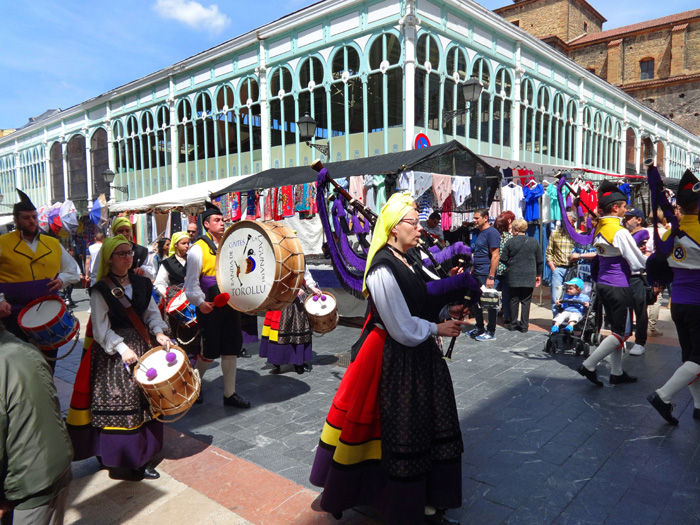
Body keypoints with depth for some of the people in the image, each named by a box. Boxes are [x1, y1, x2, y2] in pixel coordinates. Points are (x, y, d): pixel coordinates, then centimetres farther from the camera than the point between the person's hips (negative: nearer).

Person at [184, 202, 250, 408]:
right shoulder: (198, 249, -5)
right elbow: (191, 282, -8)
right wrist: (199, 302, -23)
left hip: (231, 304, 5)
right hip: (210, 307, -5)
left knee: (231, 350, 9)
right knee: (210, 352, 3)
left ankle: (230, 394, 21)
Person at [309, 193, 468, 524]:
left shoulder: (404, 261, 8)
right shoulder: (383, 270, -21)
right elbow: (403, 329, -21)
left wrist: (445, 312, 3)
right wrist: (437, 329, -7)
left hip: (418, 359, 9)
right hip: (396, 363, -9)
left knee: (427, 430, 15)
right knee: (401, 433, 6)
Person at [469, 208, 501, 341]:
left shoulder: (491, 232, -12)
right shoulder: (479, 233, 15)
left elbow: (495, 256, -17)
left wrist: (491, 277, -21)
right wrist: (472, 271, 18)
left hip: (486, 275, -9)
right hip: (476, 274, 9)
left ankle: (491, 332, 11)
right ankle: (479, 329, 26)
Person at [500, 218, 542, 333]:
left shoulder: (510, 242, -4)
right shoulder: (534, 242, 2)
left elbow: (504, 260, -1)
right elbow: (539, 261, 7)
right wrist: (538, 275, 19)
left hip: (513, 277, -1)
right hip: (529, 277, 1)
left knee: (514, 300, 9)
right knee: (526, 301, 5)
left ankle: (513, 324, 14)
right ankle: (524, 325, 5)